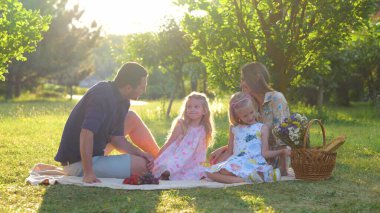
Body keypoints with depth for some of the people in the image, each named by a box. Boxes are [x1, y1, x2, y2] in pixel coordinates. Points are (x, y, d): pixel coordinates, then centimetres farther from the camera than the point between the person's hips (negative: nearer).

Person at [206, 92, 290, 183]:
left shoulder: (262, 128, 10)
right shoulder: (234, 129, 19)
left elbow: (264, 153, 5)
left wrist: (281, 152, -10)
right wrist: (218, 164, 16)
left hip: (254, 163, -4)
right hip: (236, 163, 5)